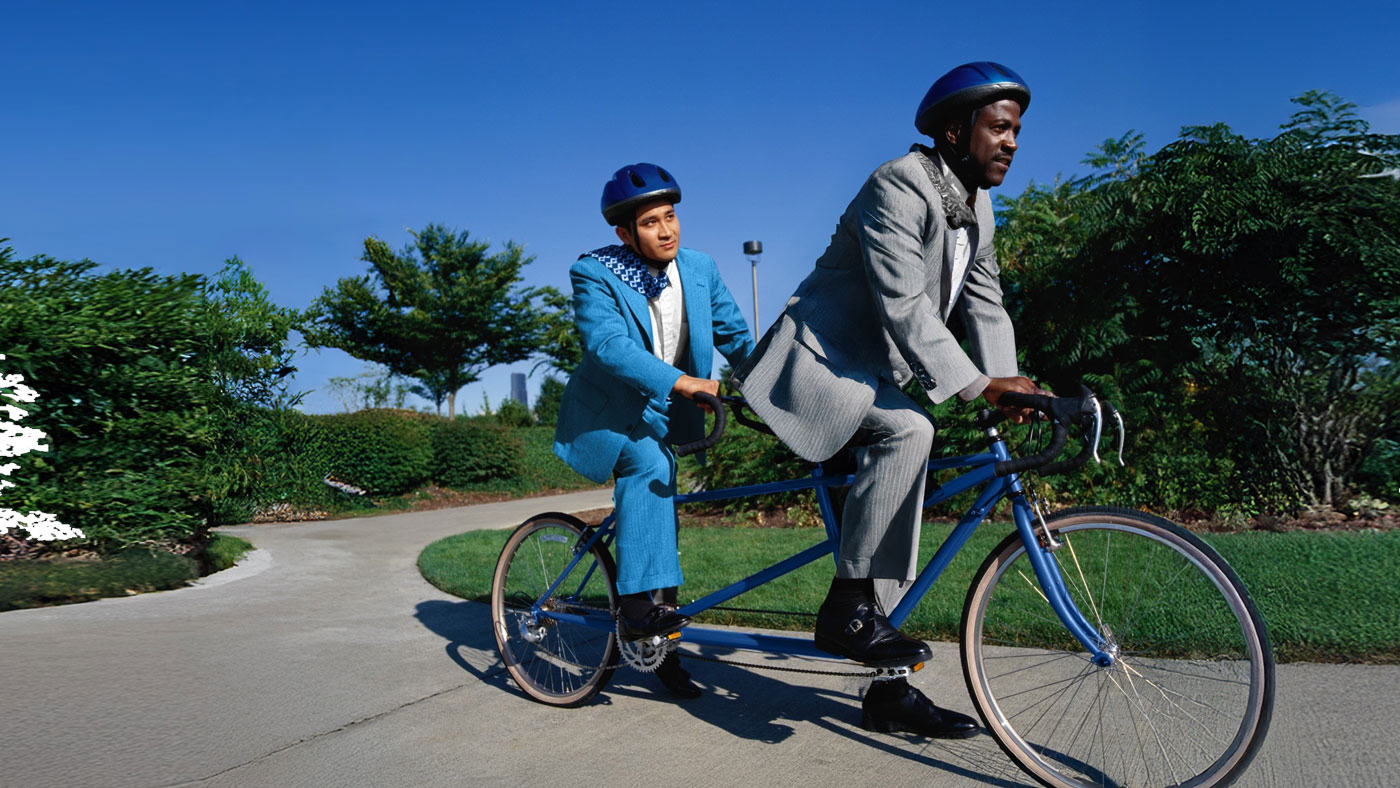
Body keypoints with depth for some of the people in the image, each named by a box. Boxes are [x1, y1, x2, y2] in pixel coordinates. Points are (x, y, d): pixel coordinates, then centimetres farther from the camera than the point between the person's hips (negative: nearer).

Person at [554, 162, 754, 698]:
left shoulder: (700, 269, -2)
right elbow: (607, 344, -32)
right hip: (607, 414, -5)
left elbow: (735, 334, 2)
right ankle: (640, 604, -31)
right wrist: (681, 381, -43)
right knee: (650, 464, -33)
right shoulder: (595, 274, -18)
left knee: (646, 509, 8)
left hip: (661, 416, 5)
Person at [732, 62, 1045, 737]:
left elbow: (984, 303, 8)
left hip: (874, 374, 9)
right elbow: (902, 304, -29)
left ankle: (889, 691, 15)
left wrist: (1007, 386, -8)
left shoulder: (976, 207, 11)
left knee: (891, 523, 5)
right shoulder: (898, 186, -19)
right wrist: (977, 385, -34)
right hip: (818, 357, -9)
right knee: (908, 431, -34)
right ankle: (845, 609, -23)